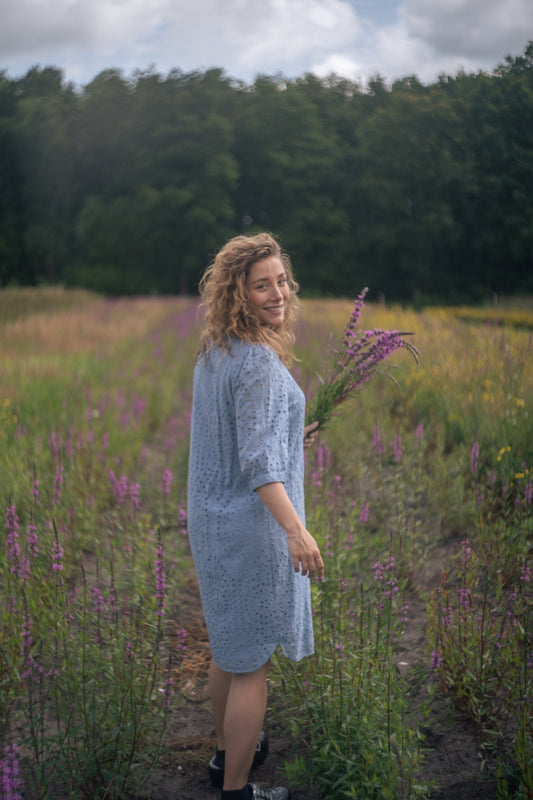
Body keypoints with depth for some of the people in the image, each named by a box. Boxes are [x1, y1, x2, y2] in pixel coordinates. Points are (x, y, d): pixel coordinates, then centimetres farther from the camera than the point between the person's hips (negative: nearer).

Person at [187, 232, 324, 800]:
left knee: (228, 647, 24)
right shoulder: (259, 360, -21)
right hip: (251, 523, -9)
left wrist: (290, 438, 23)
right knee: (252, 661, 6)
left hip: (210, 516, 9)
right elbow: (257, 459, -29)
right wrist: (296, 530, -36)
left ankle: (227, 750, 43)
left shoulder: (212, 351, 6)